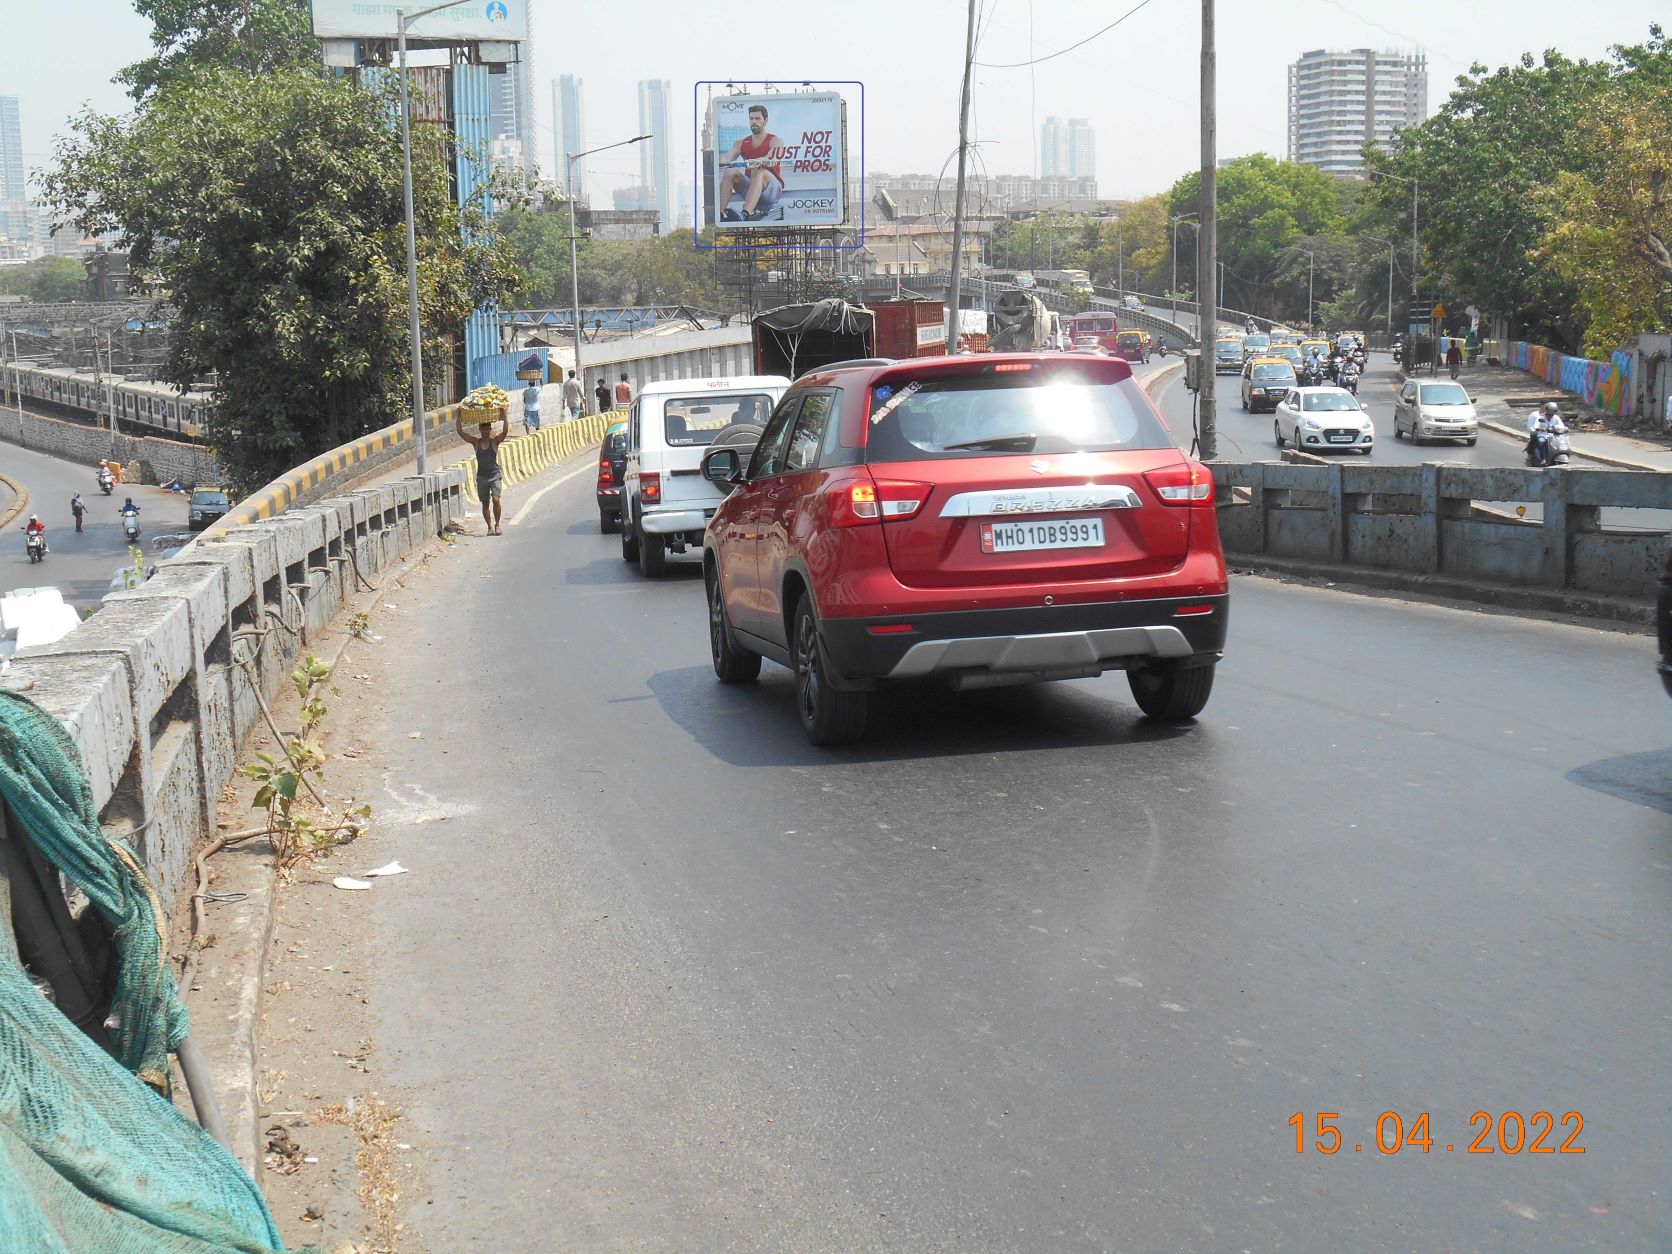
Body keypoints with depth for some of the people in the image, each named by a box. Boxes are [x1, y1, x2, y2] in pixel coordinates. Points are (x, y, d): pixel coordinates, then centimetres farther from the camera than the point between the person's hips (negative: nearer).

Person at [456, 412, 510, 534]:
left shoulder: (495, 441, -3)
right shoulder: (476, 442, 1)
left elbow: (505, 431, -17)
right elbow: (460, 432, -4)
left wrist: (505, 417, -21)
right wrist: (458, 418, -9)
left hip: (495, 475, -3)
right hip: (482, 476, 3)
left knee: (496, 499, -16)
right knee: (485, 504, 7)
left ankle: (497, 524, -2)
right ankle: (490, 527, 17)